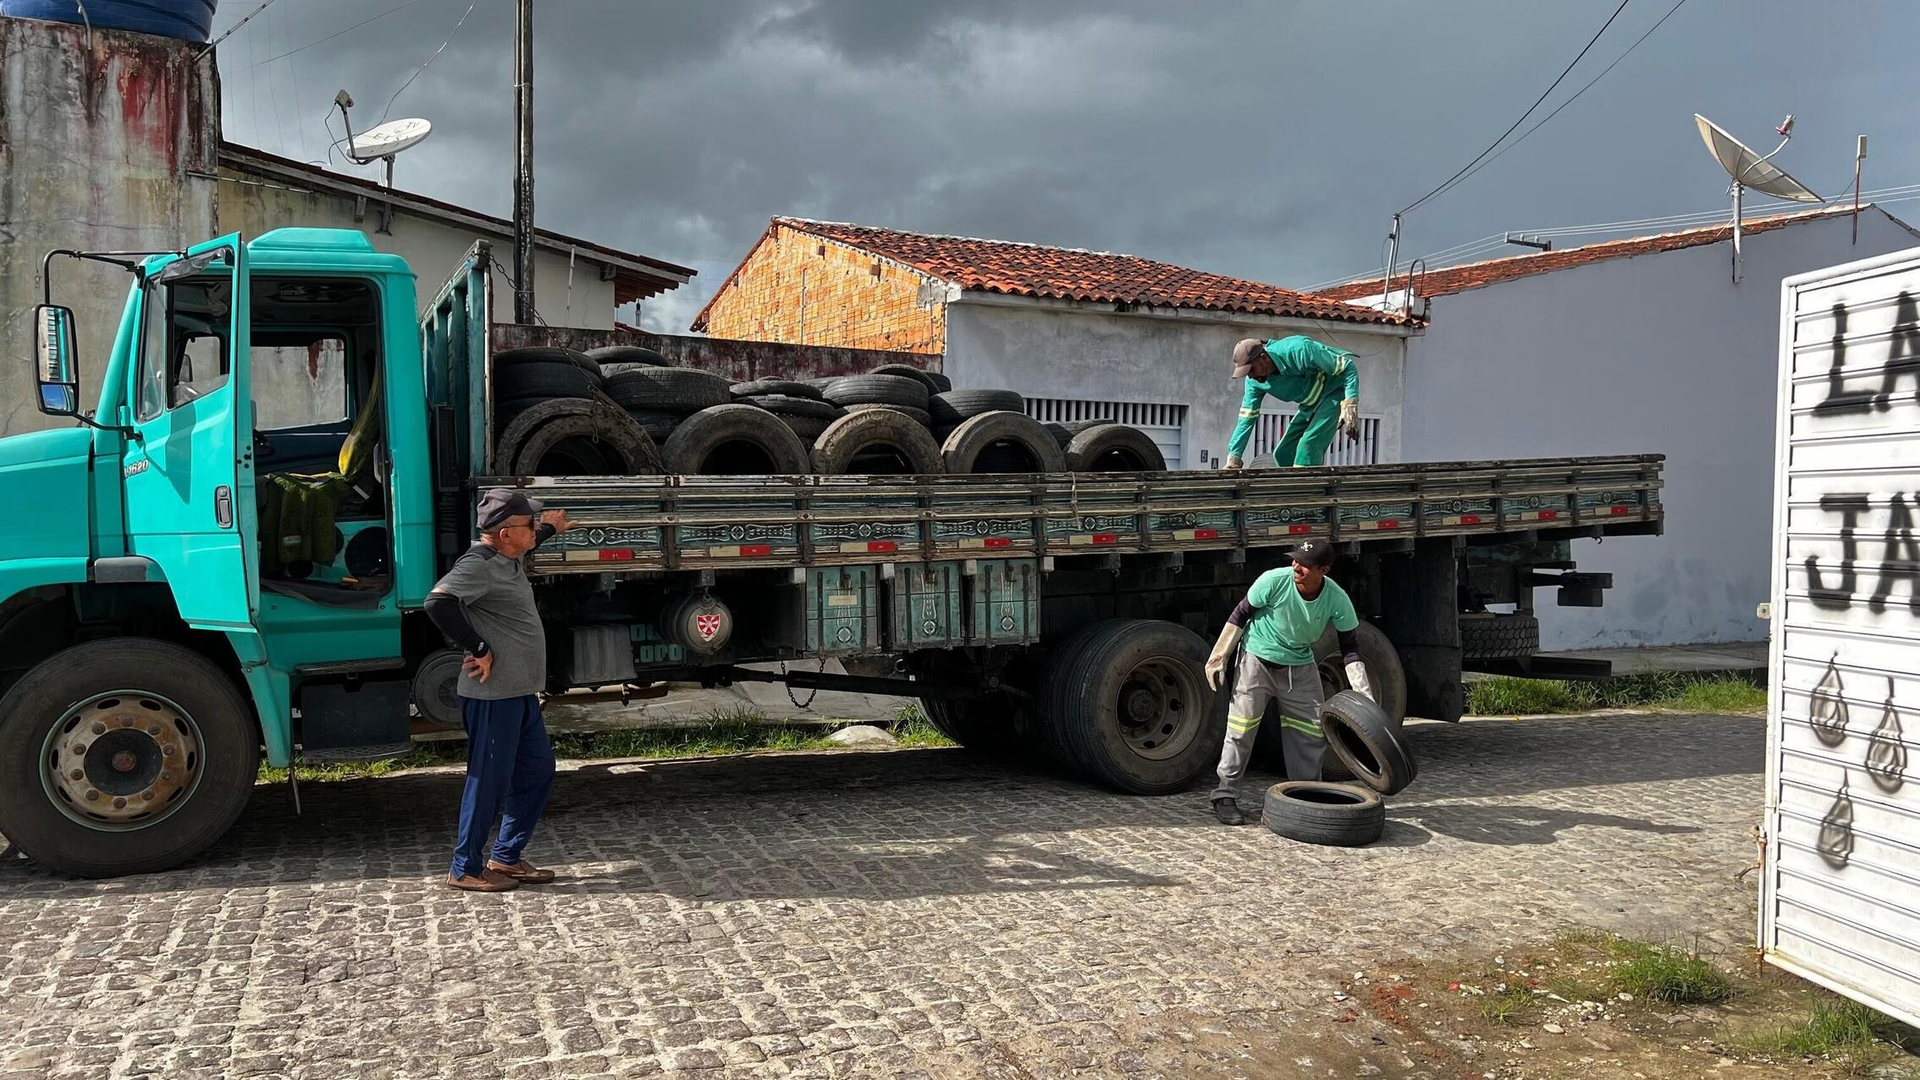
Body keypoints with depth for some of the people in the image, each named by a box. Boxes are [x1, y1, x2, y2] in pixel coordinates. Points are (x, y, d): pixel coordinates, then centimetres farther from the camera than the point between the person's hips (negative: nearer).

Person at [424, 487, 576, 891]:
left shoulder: (509, 557, 12)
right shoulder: (477, 565, -18)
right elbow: (438, 602, -33)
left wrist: (548, 528, 47)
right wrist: (478, 650, -26)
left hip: (521, 691, 10)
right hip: (493, 695, -10)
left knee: (537, 770, 15)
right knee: (490, 780, -1)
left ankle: (506, 858, 26)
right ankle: (465, 869, 13)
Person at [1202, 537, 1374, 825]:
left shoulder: (1337, 600, -20)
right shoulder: (1274, 581, -26)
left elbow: (1350, 648, -10)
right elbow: (1240, 614, -11)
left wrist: (1364, 695, -16)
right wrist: (1219, 657, -9)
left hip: (1300, 666, 3)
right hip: (1257, 660, -3)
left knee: (1313, 731, 5)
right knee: (1241, 728, -8)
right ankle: (1225, 797, 1)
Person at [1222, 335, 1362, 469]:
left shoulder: (1298, 351, -31)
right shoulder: (1255, 381, -11)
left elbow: (1348, 367, -25)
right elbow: (1247, 418, -5)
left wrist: (1350, 407, -35)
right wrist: (1233, 459, -12)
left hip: (1334, 393, -7)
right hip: (1311, 404, 8)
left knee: (1309, 446, -24)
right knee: (1283, 454, 4)